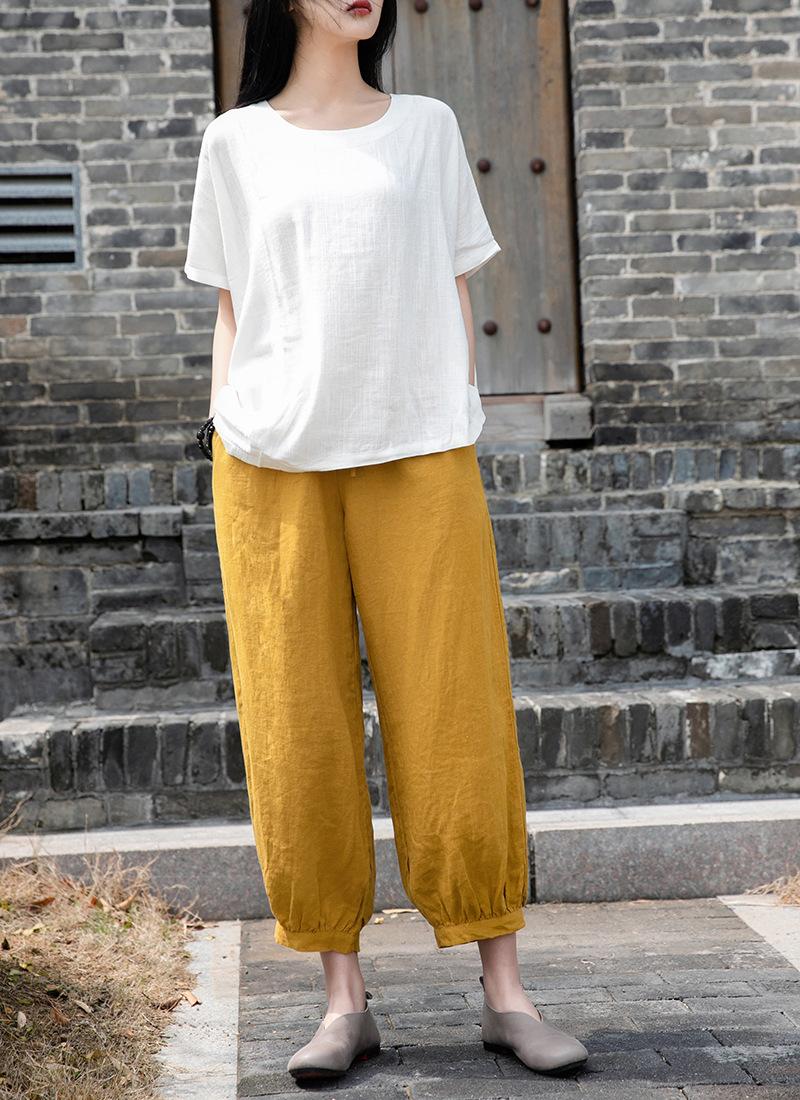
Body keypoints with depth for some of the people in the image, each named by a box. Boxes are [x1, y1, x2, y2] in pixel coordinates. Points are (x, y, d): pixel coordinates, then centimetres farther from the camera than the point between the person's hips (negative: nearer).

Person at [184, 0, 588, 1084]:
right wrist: (223, 429, 4)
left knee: (455, 714, -3)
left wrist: (461, 426, 6)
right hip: (274, 461, 0)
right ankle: (346, 1000, 8)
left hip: (416, 449, 0)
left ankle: (505, 990, 6)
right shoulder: (237, 141, 13)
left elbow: (453, 293, 14)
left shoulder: (427, 126, 15)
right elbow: (232, 309, 14)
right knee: (298, 730, -1)